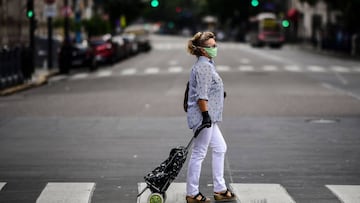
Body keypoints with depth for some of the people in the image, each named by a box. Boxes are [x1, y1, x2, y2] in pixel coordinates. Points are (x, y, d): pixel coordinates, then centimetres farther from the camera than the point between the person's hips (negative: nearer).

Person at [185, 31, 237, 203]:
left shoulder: (206, 64, 15)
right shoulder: (203, 66, -17)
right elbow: (202, 95, -22)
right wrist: (206, 115, -24)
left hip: (209, 118, 11)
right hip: (203, 116, -11)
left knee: (220, 148, 15)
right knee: (199, 153, -3)